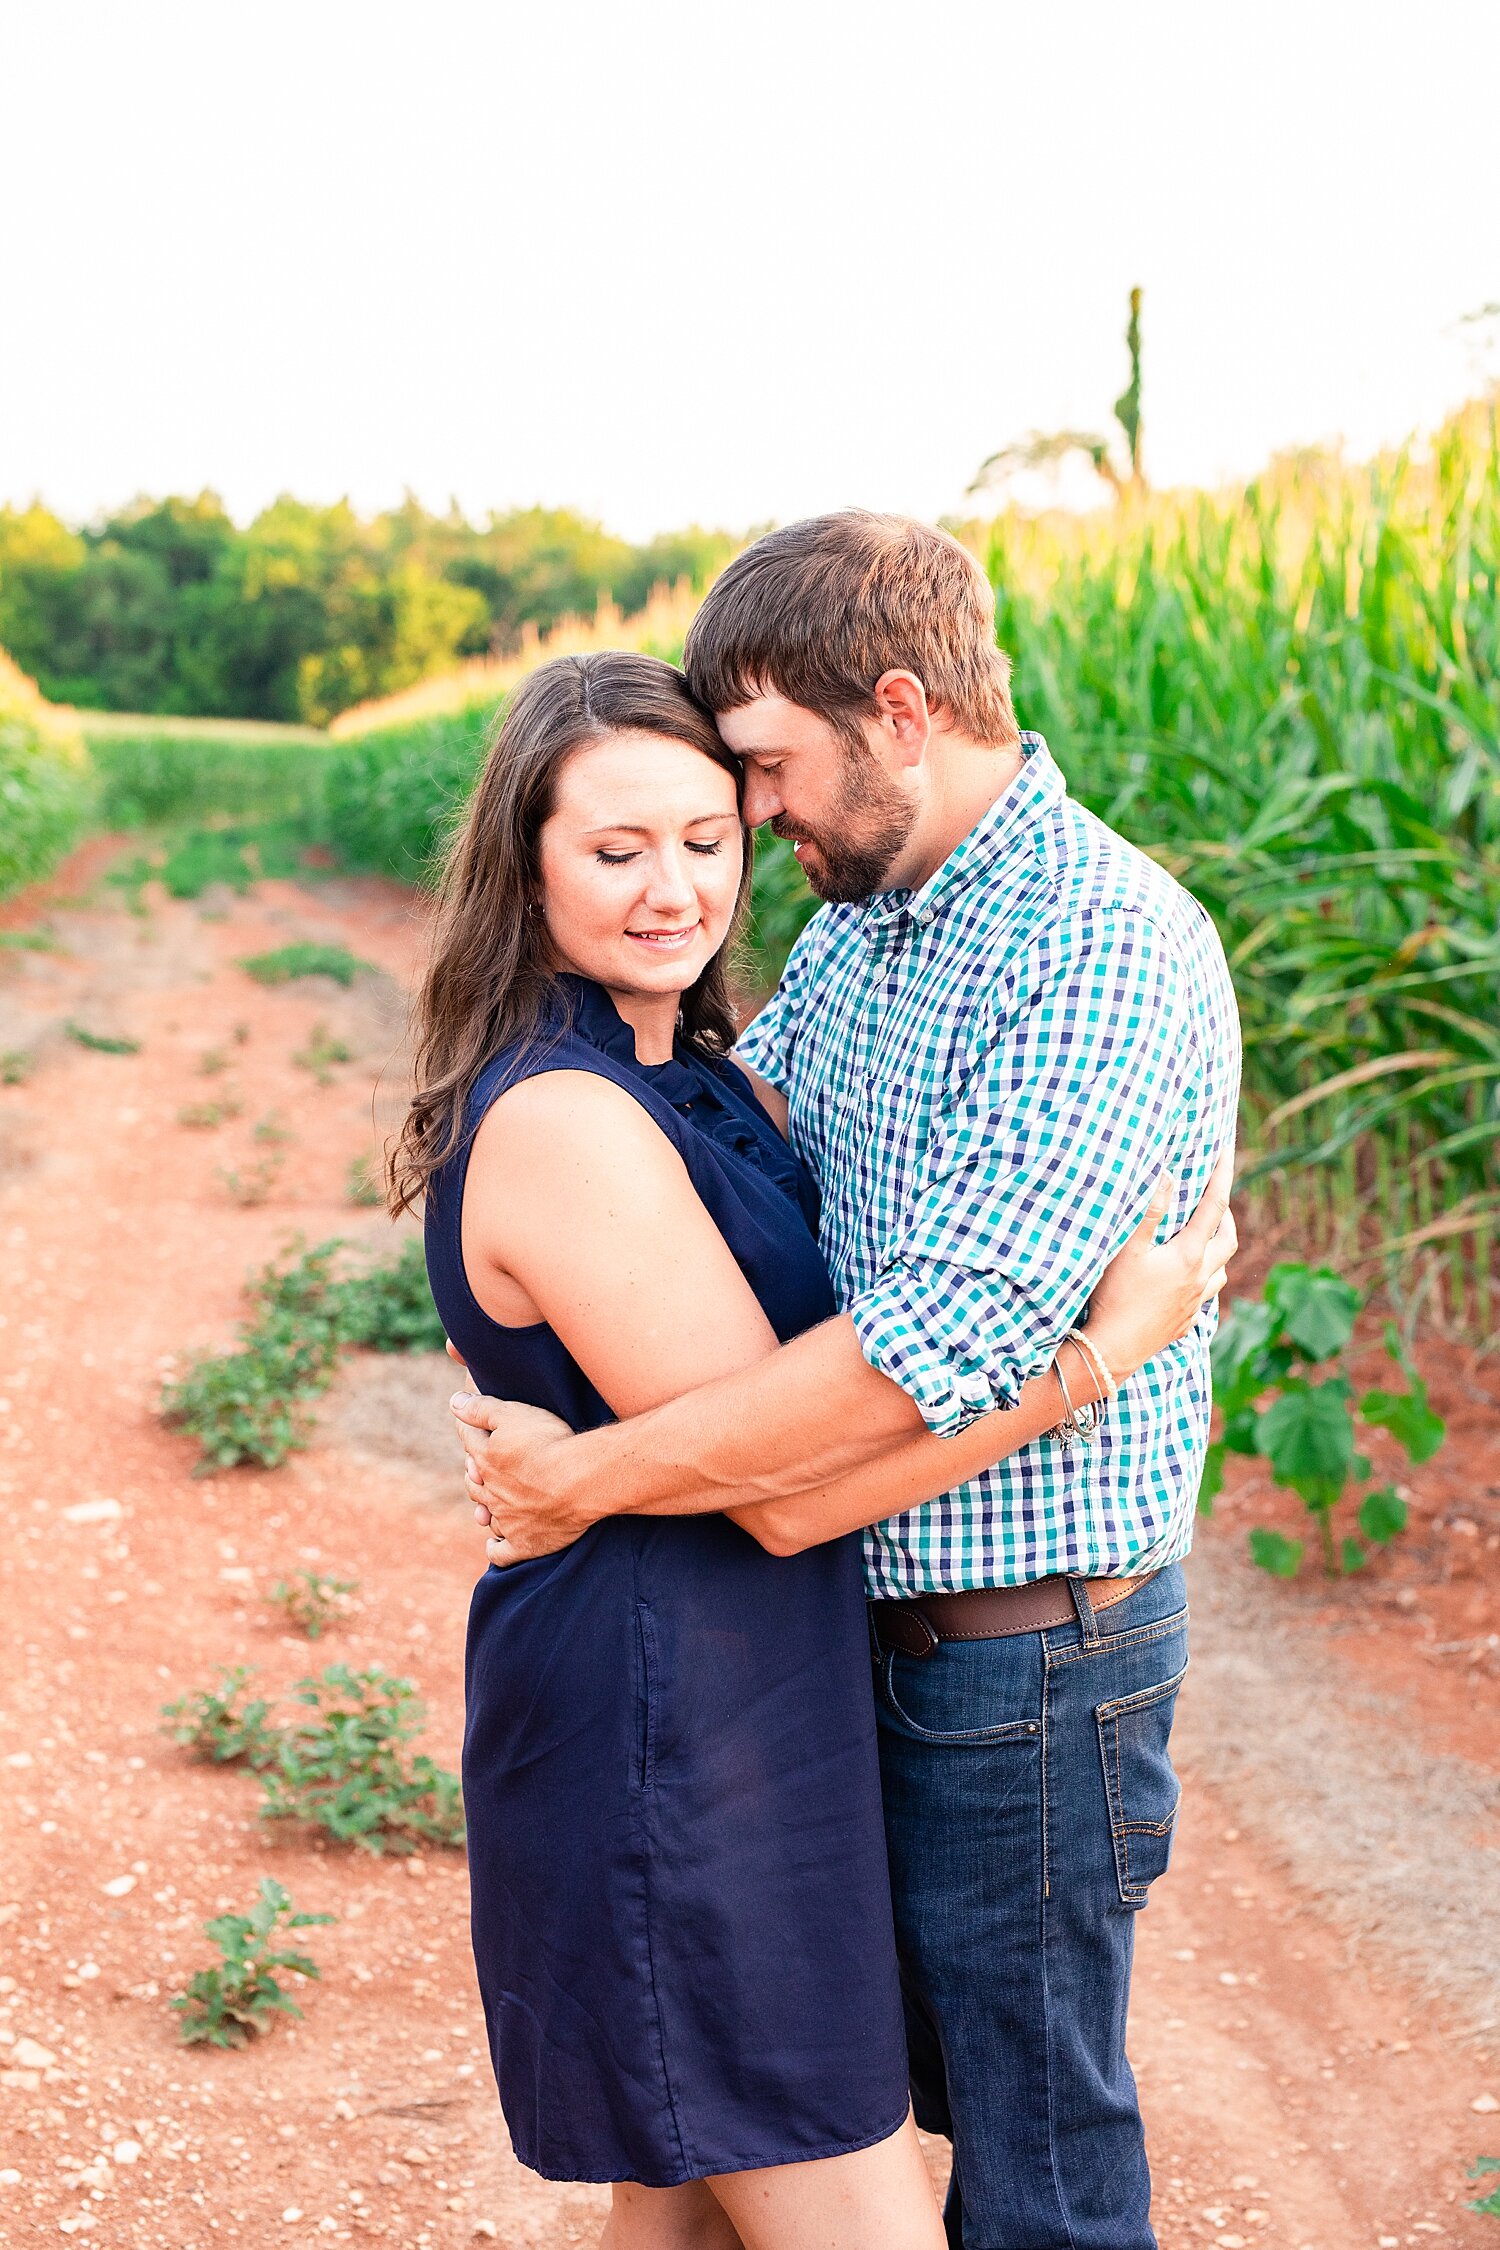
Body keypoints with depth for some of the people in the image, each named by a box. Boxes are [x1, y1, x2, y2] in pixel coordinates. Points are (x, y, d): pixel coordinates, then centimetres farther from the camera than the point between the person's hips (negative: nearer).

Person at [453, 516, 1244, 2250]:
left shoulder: (1112, 952, -23)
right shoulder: (857, 927, 7)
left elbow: (944, 1344, -29)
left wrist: (591, 1477, -23)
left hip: (1028, 1641, -8)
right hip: (876, 1612, 9)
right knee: (908, 2074, 23)